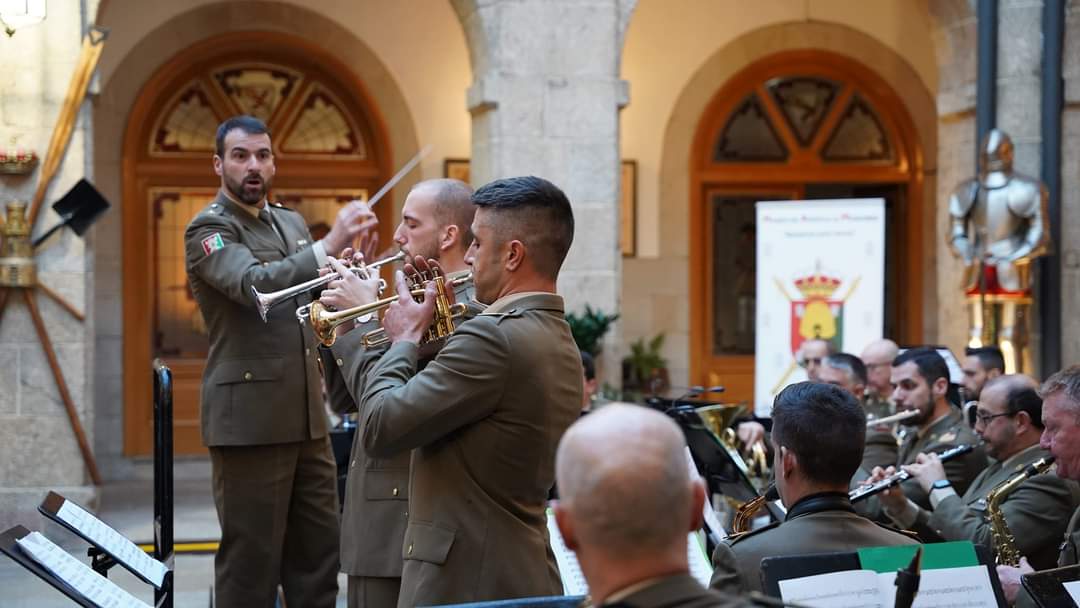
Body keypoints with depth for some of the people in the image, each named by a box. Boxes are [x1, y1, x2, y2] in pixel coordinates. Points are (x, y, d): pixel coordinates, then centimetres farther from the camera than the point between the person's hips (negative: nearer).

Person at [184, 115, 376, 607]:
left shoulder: (292, 223, 16)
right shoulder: (208, 229, -7)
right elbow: (254, 285, -25)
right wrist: (329, 247, -34)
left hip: (307, 416, 7)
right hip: (250, 417, -7)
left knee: (318, 553, 9)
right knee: (251, 560, -2)